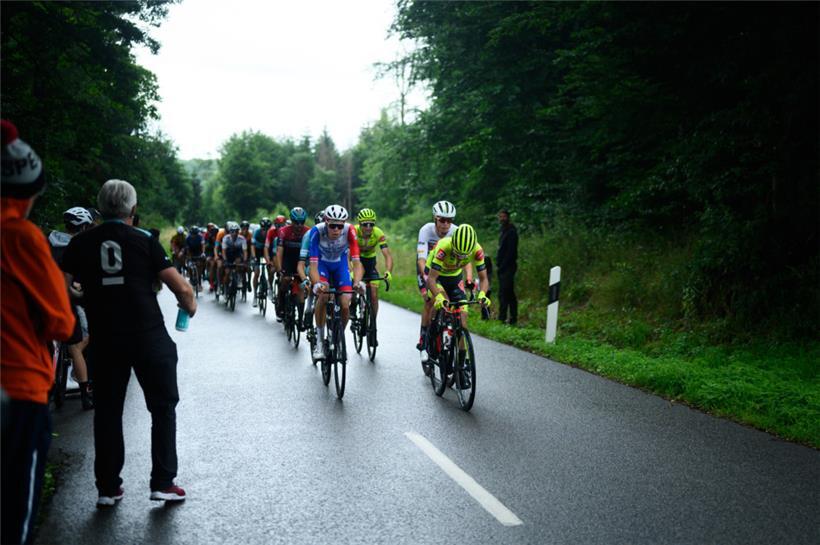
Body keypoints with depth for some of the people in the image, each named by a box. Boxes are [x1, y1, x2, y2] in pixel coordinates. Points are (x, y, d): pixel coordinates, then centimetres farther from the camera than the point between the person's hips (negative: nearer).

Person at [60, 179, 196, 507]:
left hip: (105, 341, 2)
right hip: (150, 339, -2)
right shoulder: (145, 241, -3)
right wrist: (190, 305, 12)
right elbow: (181, 287, -8)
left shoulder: (81, 244, 3)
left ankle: (108, 488, 19)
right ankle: (163, 483, 10)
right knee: (163, 408, 11)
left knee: (107, 411, 14)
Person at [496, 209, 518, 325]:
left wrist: (501, 266, -18)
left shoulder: (511, 232, -10)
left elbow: (510, 251, -17)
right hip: (503, 267, 10)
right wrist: (498, 264, 12)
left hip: (508, 267, -10)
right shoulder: (503, 231, 19)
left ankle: (502, 318, -14)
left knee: (503, 293, -13)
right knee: (509, 293, 11)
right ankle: (513, 318, 15)